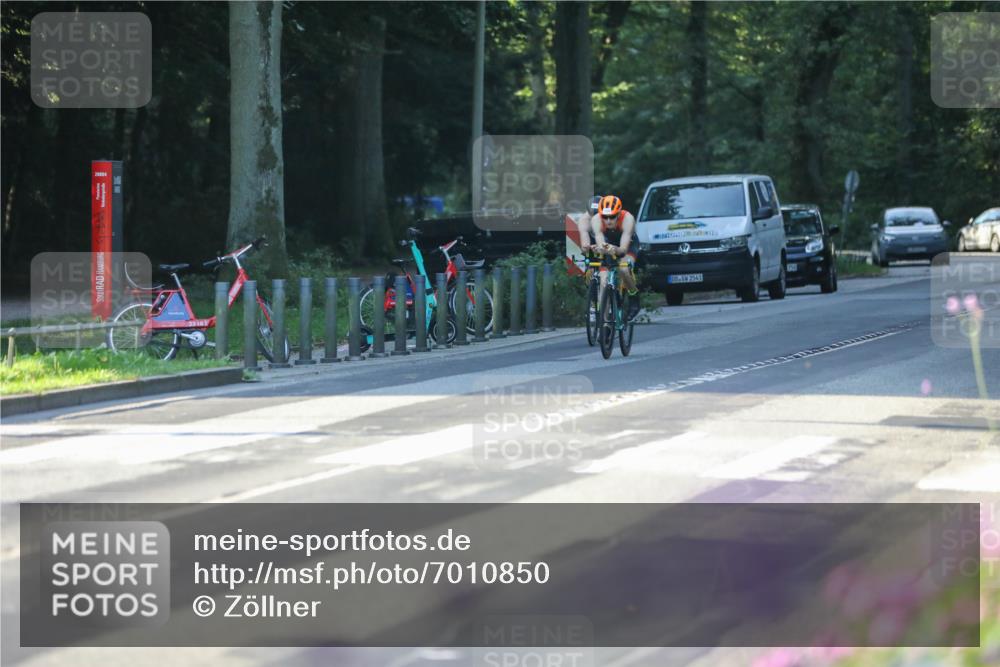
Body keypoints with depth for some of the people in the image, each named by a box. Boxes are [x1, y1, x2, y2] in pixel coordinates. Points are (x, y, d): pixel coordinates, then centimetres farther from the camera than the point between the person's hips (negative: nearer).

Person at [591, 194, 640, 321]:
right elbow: (600, 242, -43)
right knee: (604, 282, -15)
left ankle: (634, 295, -4)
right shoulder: (596, 220, -32)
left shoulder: (628, 219, -37)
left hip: (628, 246, -2)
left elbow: (624, 248, -44)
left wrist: (615, 250, -65)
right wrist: (601, 248, -67)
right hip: (608, 246, 2)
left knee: (623, 269, -33)